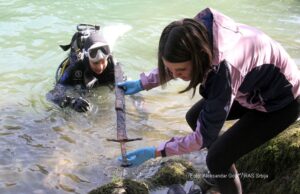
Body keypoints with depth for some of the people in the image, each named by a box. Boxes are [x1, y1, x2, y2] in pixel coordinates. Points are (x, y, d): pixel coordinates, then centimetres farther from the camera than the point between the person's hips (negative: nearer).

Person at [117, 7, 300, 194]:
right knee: (194, 118, 10)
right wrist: (142, 83, -1)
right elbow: (173, 64, 4)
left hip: (281, 100, -7)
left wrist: (154, 152, -26)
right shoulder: (199, 29, -22)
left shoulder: (223, 69, -42)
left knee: (217, 159, -12)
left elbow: (204, 136, -30)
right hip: (252, 84, 8)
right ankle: (226, 171, 31)